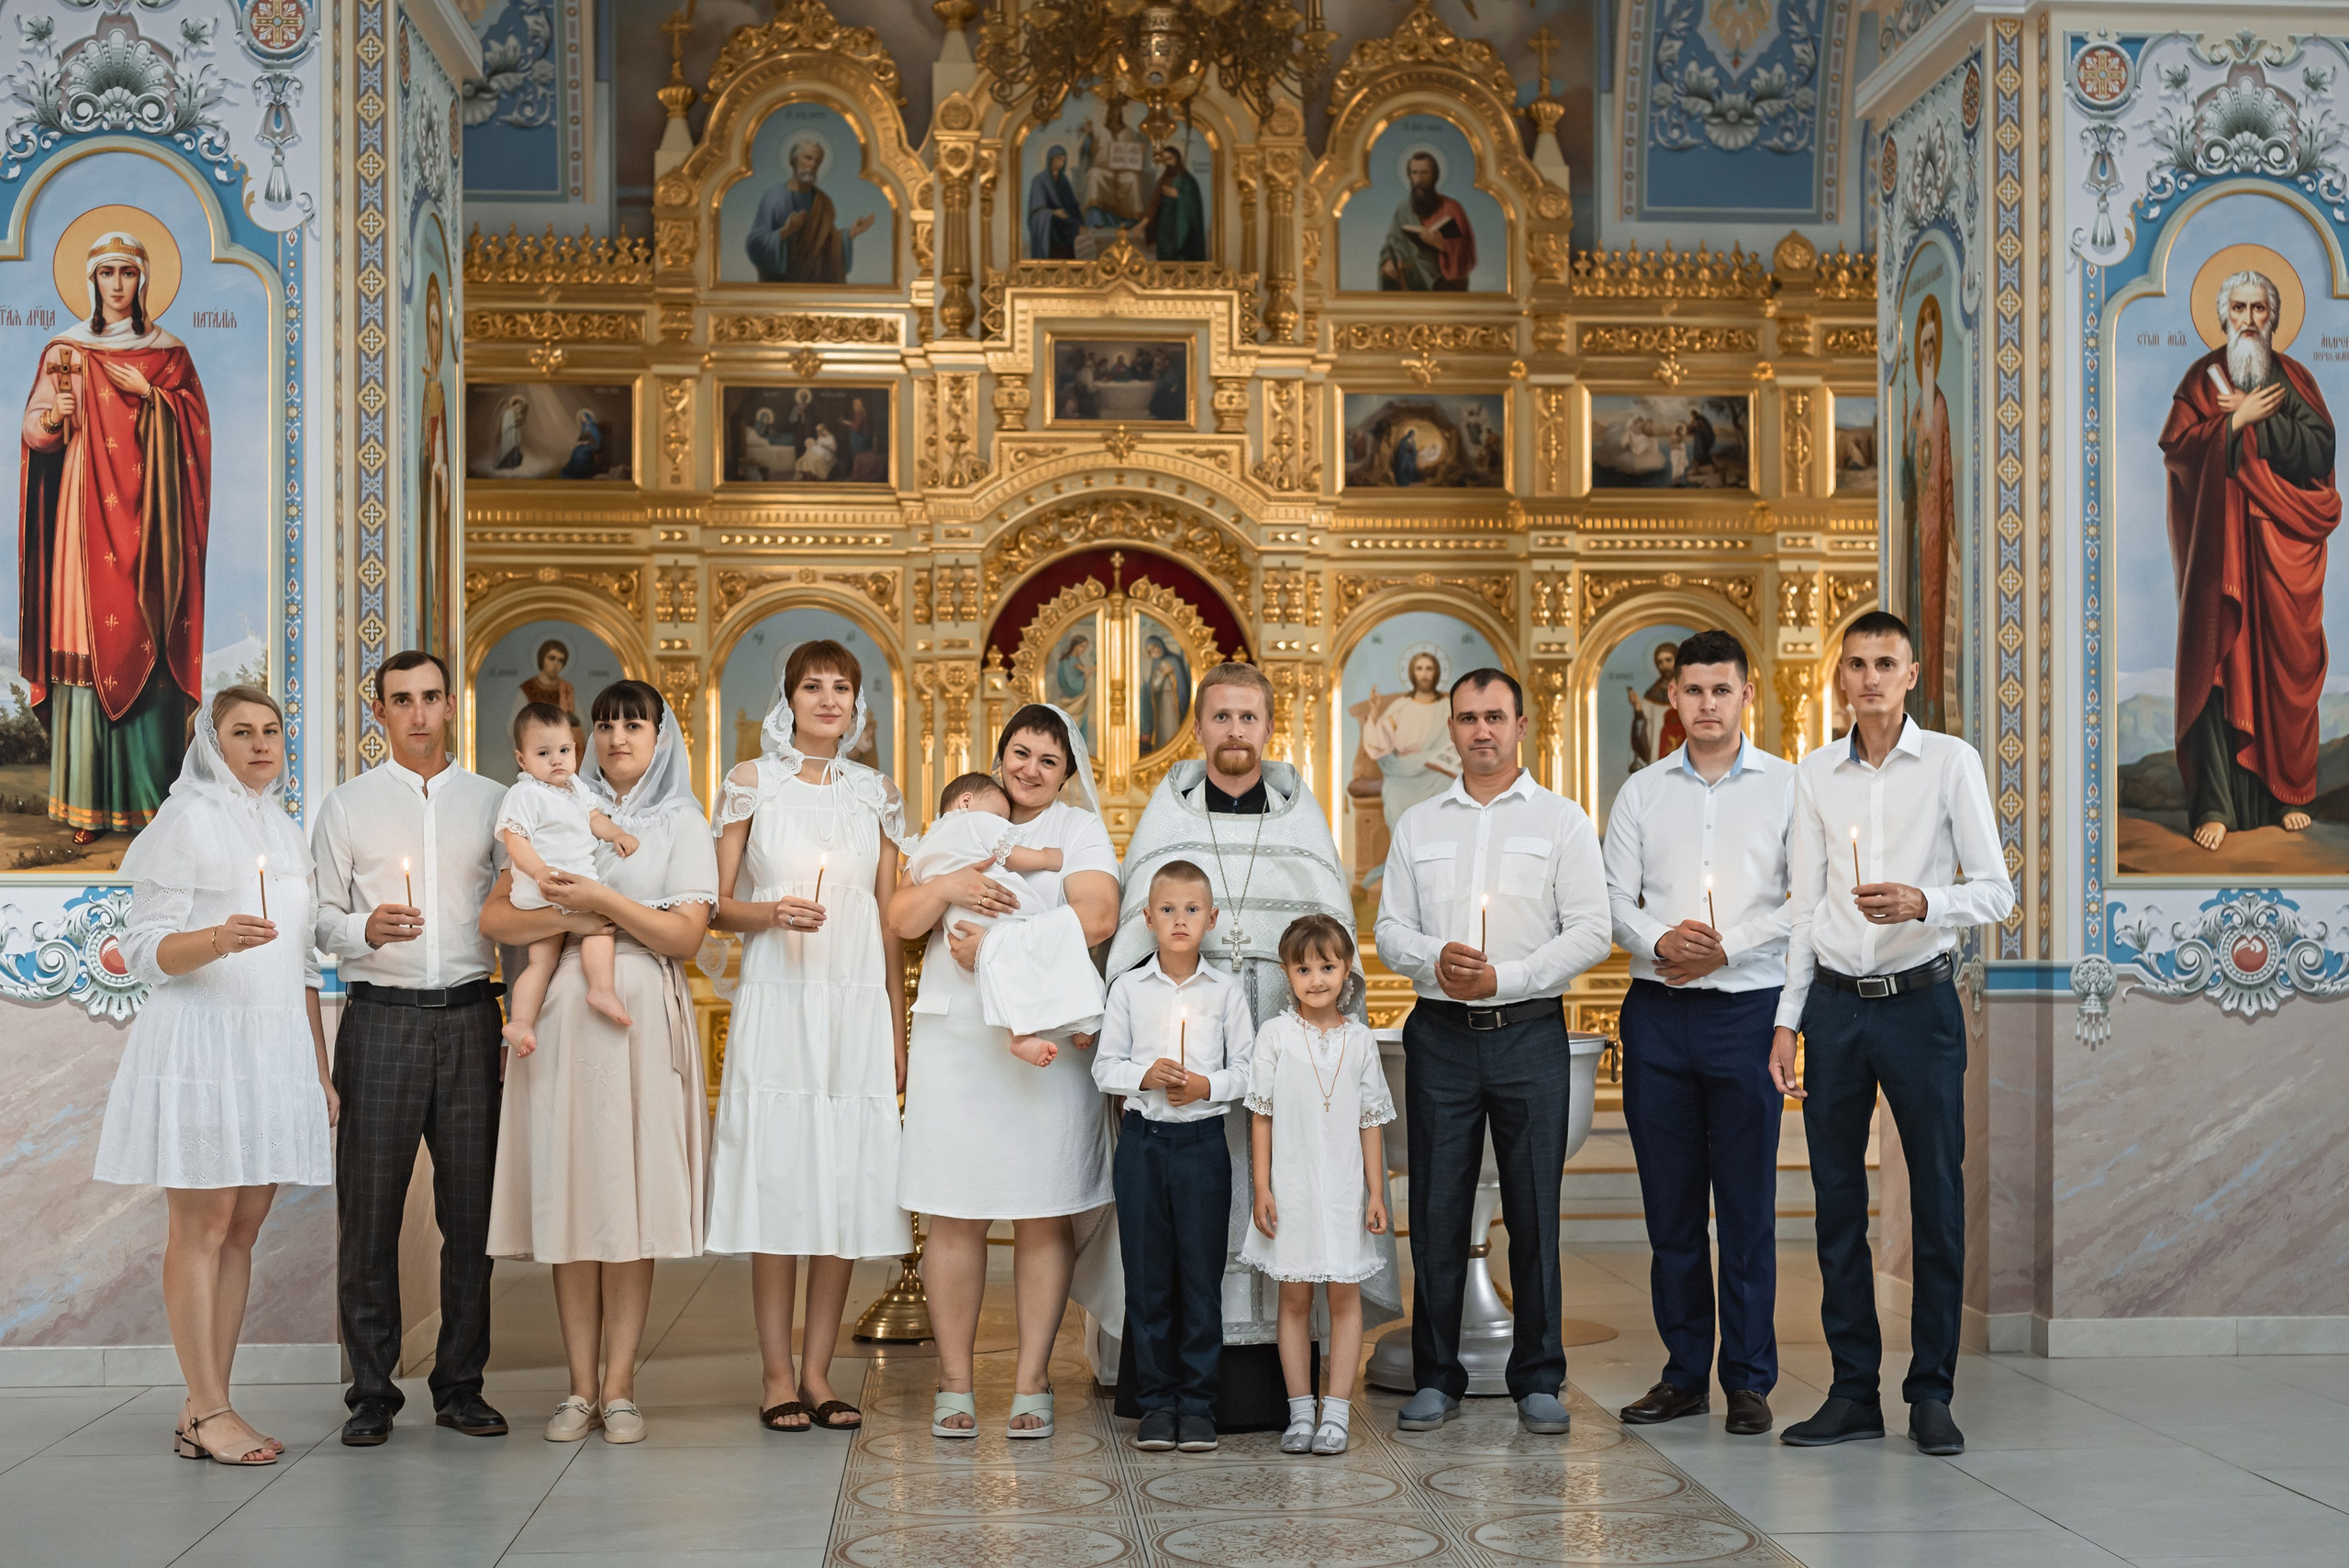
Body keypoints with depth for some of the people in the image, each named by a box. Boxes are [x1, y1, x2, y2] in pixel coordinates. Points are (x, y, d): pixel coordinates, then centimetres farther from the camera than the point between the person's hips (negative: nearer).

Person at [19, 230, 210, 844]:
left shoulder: (167, 351, 11)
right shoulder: (64, 350, 11)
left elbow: (192, 427, 3)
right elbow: (35, 429, 3)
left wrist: (150, 396, -12)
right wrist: (55, 414, -18)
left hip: (146, 512, 0)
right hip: (87, 513, 0)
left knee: (146, 642, -5)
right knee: (86, 646, -5)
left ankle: (150, 793, -1)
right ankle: (88, 802, -2)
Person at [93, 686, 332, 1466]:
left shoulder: (285, 830, 18)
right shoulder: (186, 822, -2)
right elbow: (144, 949, -8)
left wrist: (320, 1071, 18)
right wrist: (217, 939, -27)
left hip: (278, 1043, 7)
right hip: (202, 1037, -7)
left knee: (244, 1227, 5)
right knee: (201, 1226, -5)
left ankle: (208, 1408, 9)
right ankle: (206, 1414, -3)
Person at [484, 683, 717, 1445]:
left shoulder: (681, 822, 9)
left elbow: (684, 934, -1)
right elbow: (495, 918, 6)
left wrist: (605, 900, -11)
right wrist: (568, 918, -10)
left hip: (642, 1019, -2)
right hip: (564, 1017, 2)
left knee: (630, 1197, -3)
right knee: (569, 1197, 0)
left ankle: (619, 1387, 2)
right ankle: (580, 1387, 6)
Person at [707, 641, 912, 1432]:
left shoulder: (877, 795, 12)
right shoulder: (751, 783, 5)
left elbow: (891, 920, 13)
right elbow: (718, 904, 5)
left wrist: (896, 1032, 9)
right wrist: (772, 912, -16)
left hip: (857, 1009, 3)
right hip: (775, 1004, -2)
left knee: (847, 1184, 1)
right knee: (776, 1180, -4)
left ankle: (818, 1372, 9)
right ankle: (777, 1374, 4)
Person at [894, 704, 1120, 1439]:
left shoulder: (1077, 830, 9)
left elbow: (1097, 917, -9)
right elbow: (901, 920, 9)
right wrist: (948, 887, -11)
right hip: (954, 1042, 2)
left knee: (1044, 1217, -1)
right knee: (954, 1216, -1)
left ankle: (1031, 1384, 6)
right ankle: (954, 1385, 6)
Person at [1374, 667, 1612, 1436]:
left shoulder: (1562, 820, 5)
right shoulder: (1417, 825, 14)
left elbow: (1591, 931, -2)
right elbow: (1390, 928, 10)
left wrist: (1504, 978, -12)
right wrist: (1434, 960, -11)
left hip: (1529, 1032, -2)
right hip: (1439, 1033, 2)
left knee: (1534, 1211, 1)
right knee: (1436, 1208, 3)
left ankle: (1538, 1380, 11)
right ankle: (1436, 1378, 13)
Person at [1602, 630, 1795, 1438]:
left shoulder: (1787, 787, 4)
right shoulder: (1641, 792, 13)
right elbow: (1612, 896, 8)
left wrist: (1726, 947, -12)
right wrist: (1659, 941, -11)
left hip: (1748, 1007, -3)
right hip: (1658, 1010, 3)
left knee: (1747, 1204, -1)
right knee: (1670, 1202, 6)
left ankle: (1749, 1379, 8)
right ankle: (1684, 1373, 15)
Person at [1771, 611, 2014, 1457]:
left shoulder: (1950, 762, 1)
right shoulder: (1814, 774, 11)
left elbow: (1995, 890, -2)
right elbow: (1804, 907, 12)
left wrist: (1924, 903, -21)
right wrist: (1786, 1019, 7)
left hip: (1920, 1003, -3)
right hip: (1835, 1005, 3)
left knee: (1936, 1199, 1)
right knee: (1837, 1201, 5)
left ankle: (1931, 1393, 10)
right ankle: (1853, 1390, 14)